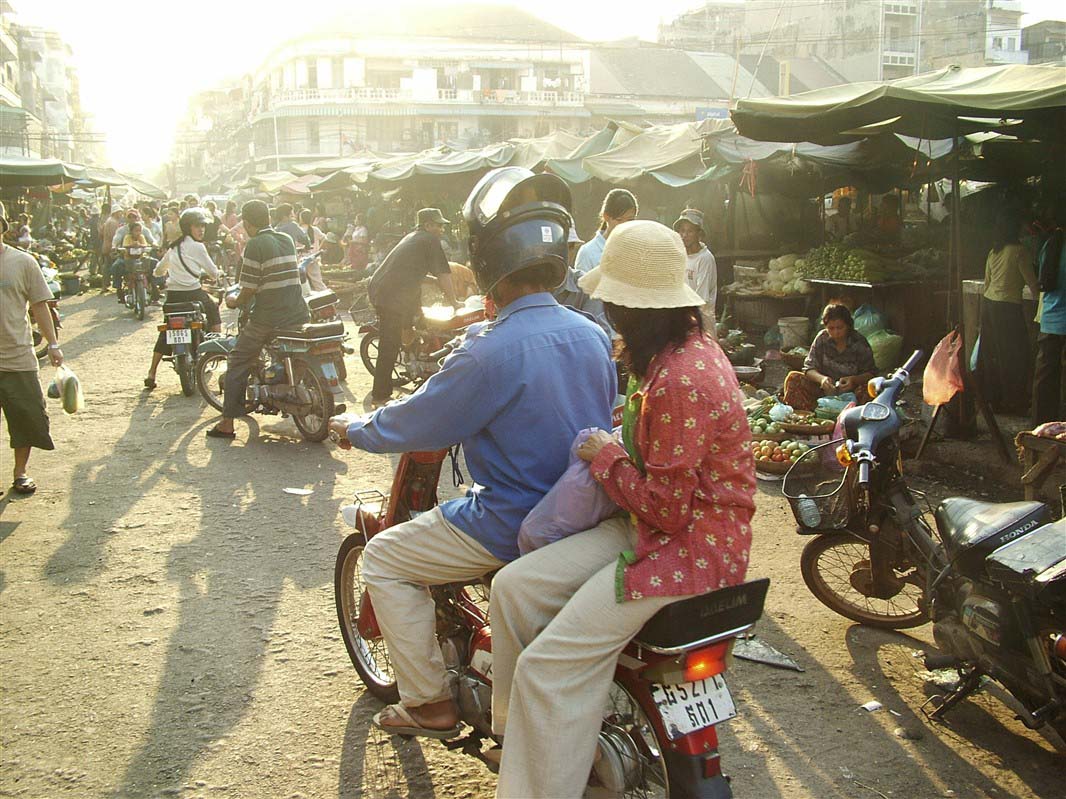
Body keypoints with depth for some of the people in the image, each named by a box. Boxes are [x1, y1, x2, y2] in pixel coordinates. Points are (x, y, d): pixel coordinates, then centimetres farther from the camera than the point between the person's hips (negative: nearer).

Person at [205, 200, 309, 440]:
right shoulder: (287, 240, 11)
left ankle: (227, 424, 5)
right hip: (298, 315, 6)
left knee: (239, 364, 6)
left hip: (268, 318, -6)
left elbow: (249, 290, -12)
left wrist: (235, 302, 9)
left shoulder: (255, 245, -10)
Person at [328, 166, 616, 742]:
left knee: (384, 558, 10)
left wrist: (355, 429, 7)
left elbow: (415, 424, -13)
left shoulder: (491, 352, -25)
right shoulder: (593, 336, -1)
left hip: (515, 526, -8)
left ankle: (429, 703, 14)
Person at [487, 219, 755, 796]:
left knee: (549, 666, -18)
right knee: (513, 587, 0)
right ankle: (516, 732, 15)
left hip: (690, 546, -10)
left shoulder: (681, 382, -26)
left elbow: (665, 508, -22)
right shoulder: (689, 346, 8)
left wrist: (605, 457, -9)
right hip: (657, 526, 10)